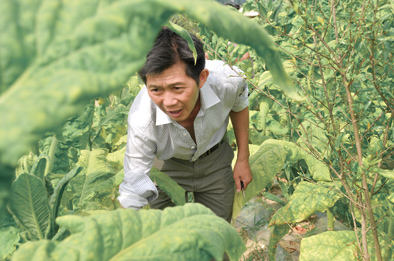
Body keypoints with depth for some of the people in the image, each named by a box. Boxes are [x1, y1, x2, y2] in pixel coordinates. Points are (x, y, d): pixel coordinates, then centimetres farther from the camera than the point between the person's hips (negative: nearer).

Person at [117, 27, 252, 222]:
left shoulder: (227, 80, -34)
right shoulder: (141, 122, -39)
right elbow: (132, 195, -31)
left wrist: (243, 159, 0)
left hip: (215, 163, 2)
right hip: (167, 168, -1)